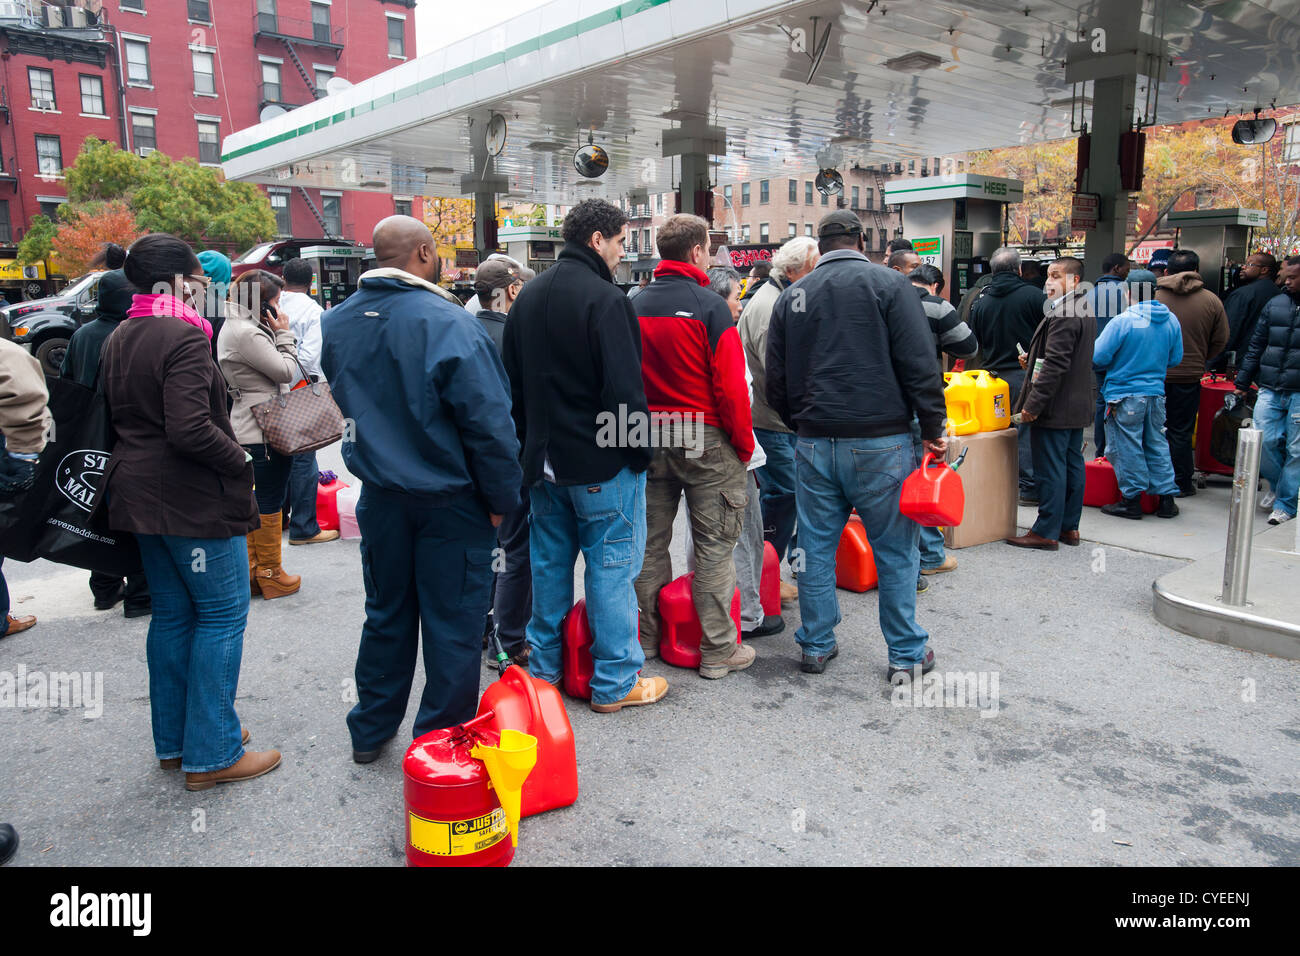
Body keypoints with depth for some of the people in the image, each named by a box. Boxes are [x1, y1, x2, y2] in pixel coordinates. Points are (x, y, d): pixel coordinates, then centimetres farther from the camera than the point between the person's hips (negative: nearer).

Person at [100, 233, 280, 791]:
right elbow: (190, 428, -26)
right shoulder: (183, 336, -18)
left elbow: (117, 414, 19)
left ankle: (173, 742, 26)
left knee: (171, 614, 16)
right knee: (222, 614, -1)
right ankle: (212, 754, 4)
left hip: (139, 492, 10)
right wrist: (240, 460, -12)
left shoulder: (118, 340, 13)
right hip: (195, 498, -9)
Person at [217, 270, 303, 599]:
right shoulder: (248, 334, -19)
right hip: (266, 431, -11)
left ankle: (249, 570, 24)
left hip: (247, 429, 11)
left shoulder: (236, 326, 14)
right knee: (271, 501, 0)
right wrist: (284, 334, -7)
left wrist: (276, 334, 8)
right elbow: (287, 372, -13)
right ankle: (270, 575, 10)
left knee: (253, 500, 16)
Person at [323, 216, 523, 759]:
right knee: (451, 623, 7)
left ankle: (370, 731, 34)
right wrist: (502, 499, -11)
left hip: (379, 495, 6)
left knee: (386, 614, 20)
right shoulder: (448, 323, -20)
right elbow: (488, 422, -20)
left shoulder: (337, 323, 2)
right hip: (450, 499, -6)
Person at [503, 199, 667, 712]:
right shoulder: (605, 299, -16)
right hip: (602, 463, -7)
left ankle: (544, 669, 28)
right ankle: (615, 682, 11)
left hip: (545, 458, 8)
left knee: (549, 564, 17)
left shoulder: (528, 296, 11)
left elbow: (511, 381, 16)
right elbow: (625, 390, -20)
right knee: (611, 568, 2)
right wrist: (640, 453, -9)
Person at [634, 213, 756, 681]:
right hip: (706, 441, -5)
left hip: (648, 440, 6)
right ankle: (717, 651, 10)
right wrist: (744, 446, -5)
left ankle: (646, 636, 27)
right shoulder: (709, 306, -13)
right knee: (714, 547, 3)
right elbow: (731, 387, -15)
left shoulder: (634, 306, 4)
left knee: (650, 541, 15)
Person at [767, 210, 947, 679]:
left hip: (815, 442, 4)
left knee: (816, 547, 12)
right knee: (895, 549, 5)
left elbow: (776, 381, 12)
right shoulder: (889, 284, -2)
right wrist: (933, 428, -1)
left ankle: (816, 645, 22)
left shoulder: (791, 296, 10)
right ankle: (907, 654, 14)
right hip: (880, 440, -3)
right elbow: (919, 365, -8)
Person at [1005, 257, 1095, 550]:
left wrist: (1033, 405, -22)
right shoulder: (1085, 311, 15)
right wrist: (1033, 360, 17)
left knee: (1050, 471, -4)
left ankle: (1046, 532, 1)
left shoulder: (1063, 315, -19)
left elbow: (1056, 364, -24)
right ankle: (1070, 527, 22)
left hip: (1055, 407, -11)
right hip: (1078, 406, 11)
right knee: (1073, 465, 14)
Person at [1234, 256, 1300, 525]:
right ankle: (1276, 485, 23)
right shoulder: (1274, 305, 10)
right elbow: (1256, 348, 14)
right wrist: (1242, 384, 13)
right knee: (1265, 440, -3)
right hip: (1270, 391, 3)